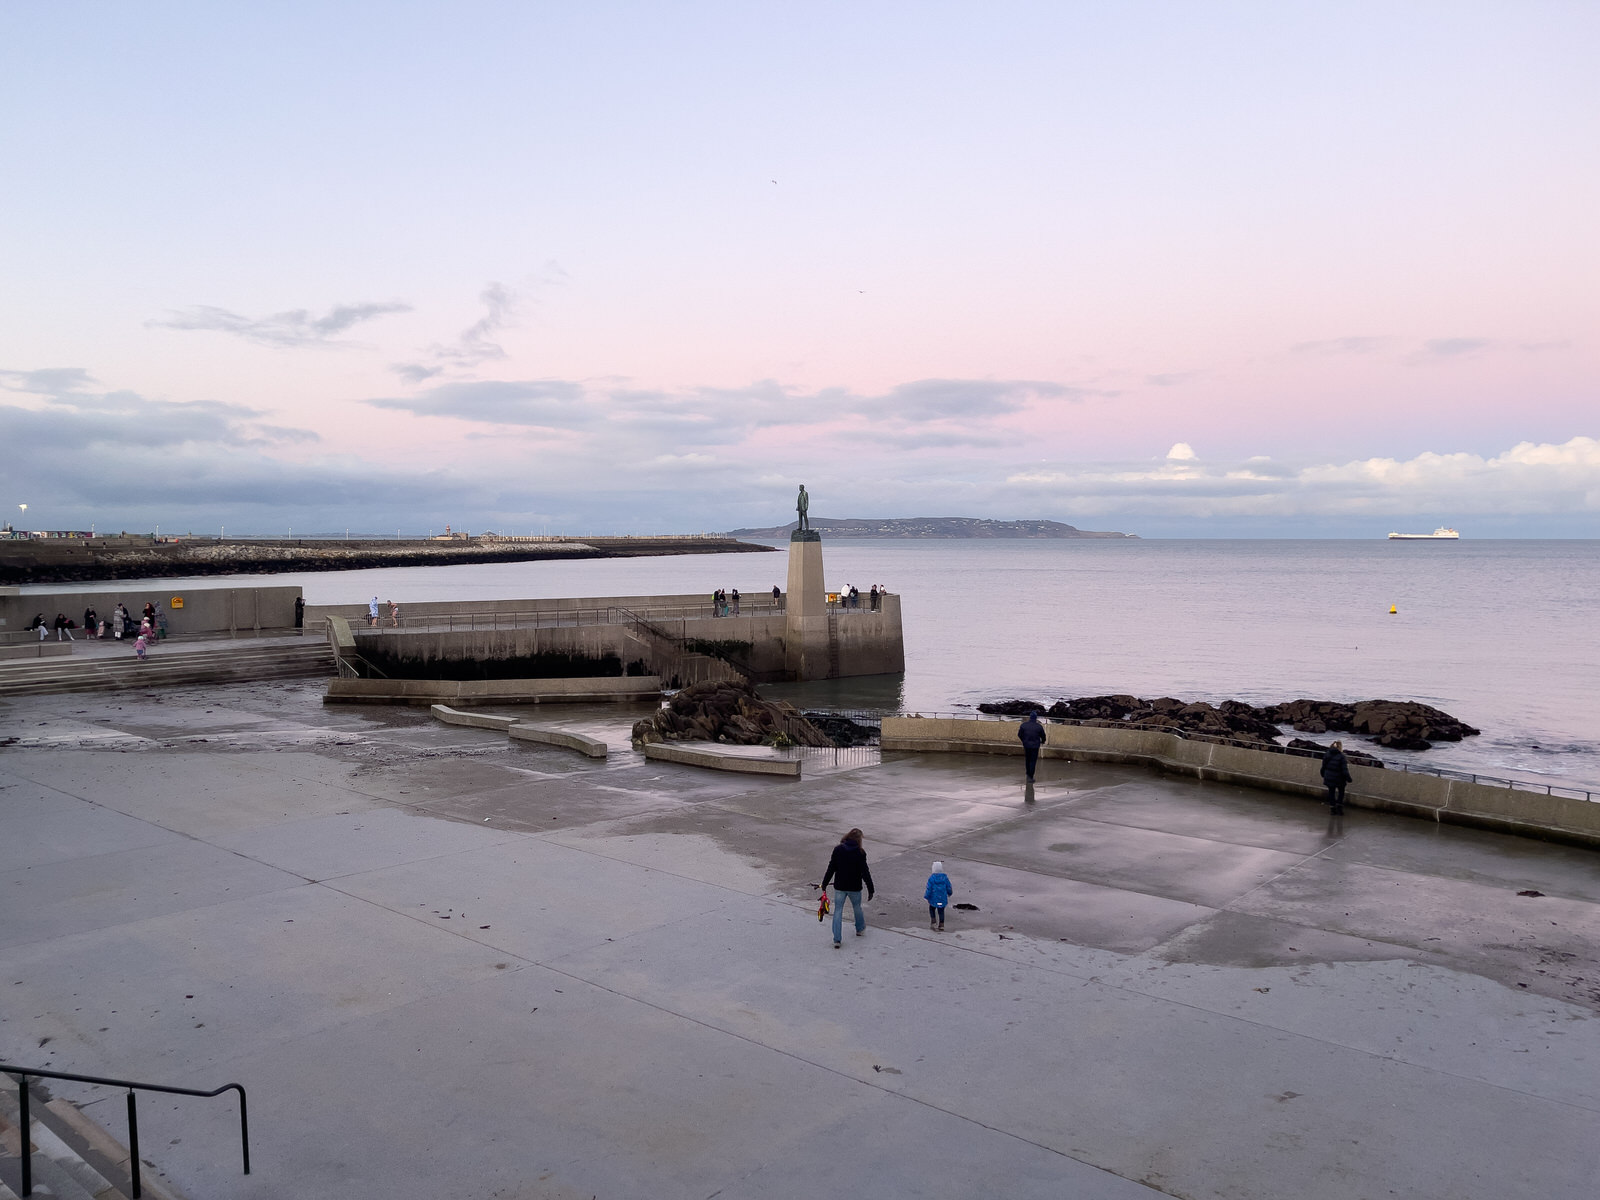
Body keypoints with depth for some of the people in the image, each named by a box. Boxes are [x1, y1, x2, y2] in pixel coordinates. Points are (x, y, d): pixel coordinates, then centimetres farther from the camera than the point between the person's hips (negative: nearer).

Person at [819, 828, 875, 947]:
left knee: (838, 910, 6)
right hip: (855, 887, -1)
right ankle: (860, 929, 45)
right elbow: (865, 872, -11)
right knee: (857, 907, 24)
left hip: (839, 887, 1)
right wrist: (870, 889, -4)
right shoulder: (860, 853, -13)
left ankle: (836, 939, -1)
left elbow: (831, 868, -5)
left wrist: (824, 884, 5)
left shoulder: (838, 850, -8)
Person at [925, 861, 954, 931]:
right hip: (942, 898, 2)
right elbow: (949, 888, 0)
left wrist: (926, 897, -2)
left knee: (932, 909, 23)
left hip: (933, 898, -2)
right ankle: (941, 926, 17)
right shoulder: (945, 877, -10)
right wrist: (950, 893, 20)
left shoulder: (931, 878, -18)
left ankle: (933, 922, 14)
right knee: (941, 912, 14)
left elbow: (929, 889, -15)